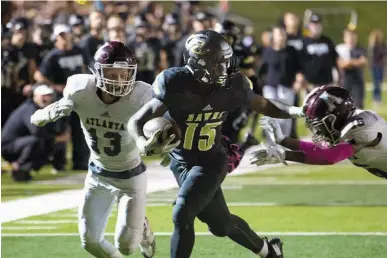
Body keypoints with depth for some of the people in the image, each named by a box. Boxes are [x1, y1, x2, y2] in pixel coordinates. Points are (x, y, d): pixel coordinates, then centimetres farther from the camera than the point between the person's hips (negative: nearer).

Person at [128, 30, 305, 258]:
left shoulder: (231, 85, -14)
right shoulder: (176, 85, -22)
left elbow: (265, 106, 5)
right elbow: (137, 121, -20)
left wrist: (297, 111, -11)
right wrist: (143, 144, -42)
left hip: (210, 162, -1)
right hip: (181, 161, 1)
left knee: (182, 216, -21)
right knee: (220, 224, 13)